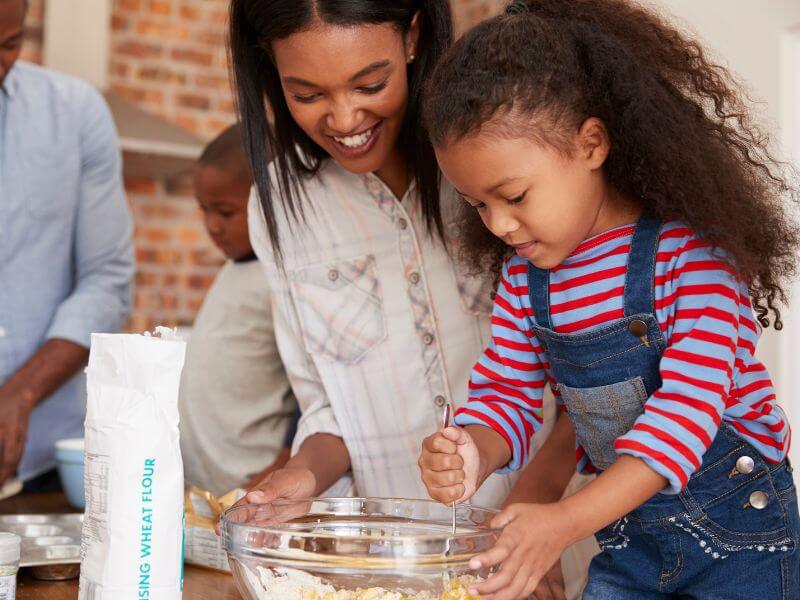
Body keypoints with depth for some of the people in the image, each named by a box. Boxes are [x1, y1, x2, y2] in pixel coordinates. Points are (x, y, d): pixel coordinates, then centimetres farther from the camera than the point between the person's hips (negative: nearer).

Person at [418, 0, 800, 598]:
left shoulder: (692, 250, -21)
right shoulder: (523, 273, -2)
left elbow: (691, 403, -27)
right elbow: (508, 389, 0)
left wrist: (567, 521, -37)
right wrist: (476, 453, -25)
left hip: (739, 532, -4)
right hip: (625, 534, 5)